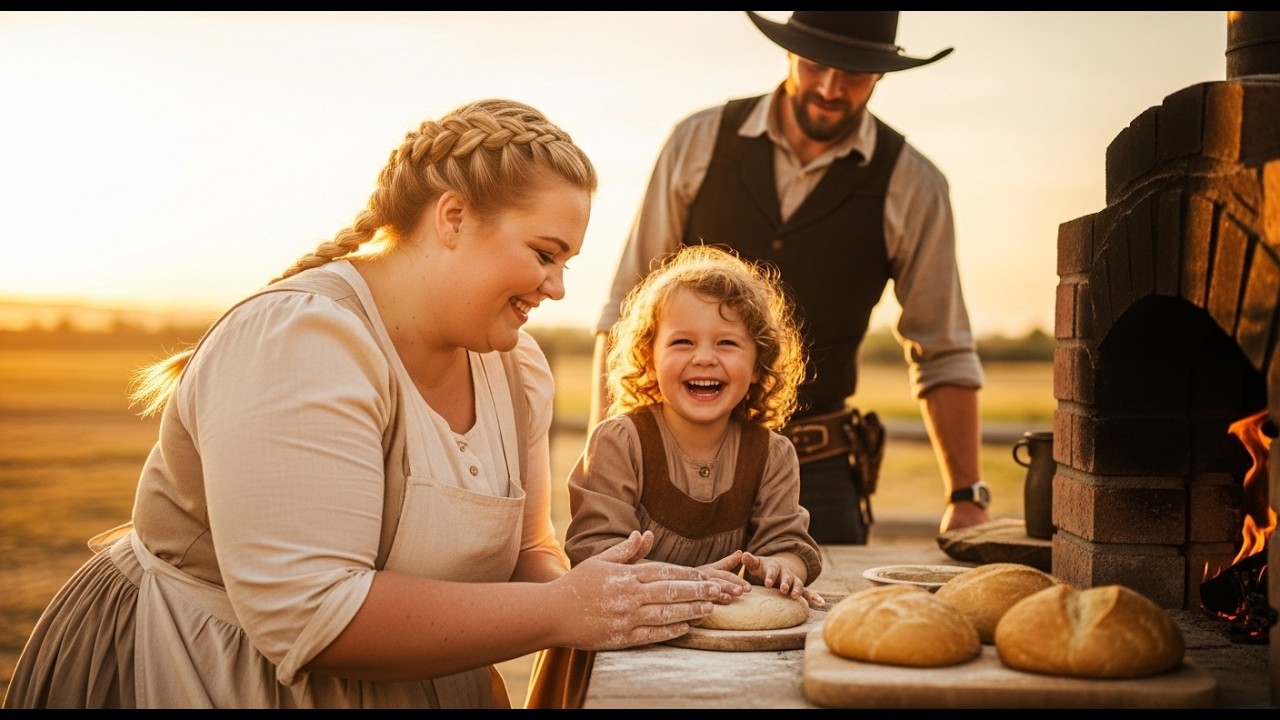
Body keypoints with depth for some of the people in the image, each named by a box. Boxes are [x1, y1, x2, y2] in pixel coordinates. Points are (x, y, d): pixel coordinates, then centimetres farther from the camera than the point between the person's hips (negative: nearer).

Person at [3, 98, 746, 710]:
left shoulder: (516, 365, -1)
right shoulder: (303, 343, -22)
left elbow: (524, 550, 3)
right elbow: (306, 612, -28)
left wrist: (604, 599, -17)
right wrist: (562, 611, -25)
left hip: (415, 686, 7)